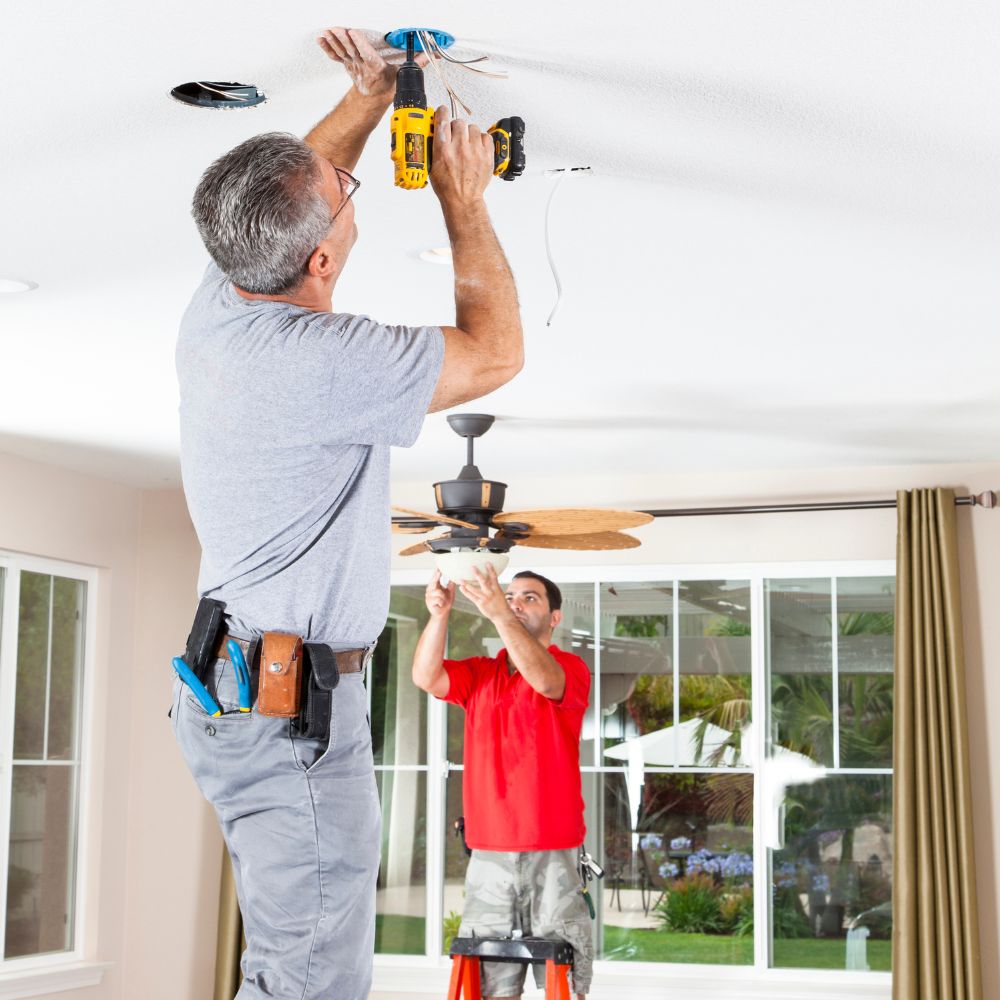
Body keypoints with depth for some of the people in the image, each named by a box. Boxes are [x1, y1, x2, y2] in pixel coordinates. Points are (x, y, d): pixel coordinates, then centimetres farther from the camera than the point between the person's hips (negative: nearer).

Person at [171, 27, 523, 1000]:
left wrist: (367, 97, 21)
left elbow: (296, 193, 24)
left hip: (236, 682, 10)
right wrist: (463, 201, -1)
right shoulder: (317, 363, -24)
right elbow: (495, 351, -12)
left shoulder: (216, 306, 2)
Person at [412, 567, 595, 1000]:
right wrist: (438, 615, -22)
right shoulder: (478, 674, 12)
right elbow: (426, 677, -6)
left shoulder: (571, 668, 1)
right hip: (488, 854, 3)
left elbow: (543, 678, -22)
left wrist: (499, 614, -35)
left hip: (553, 854, -3)